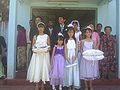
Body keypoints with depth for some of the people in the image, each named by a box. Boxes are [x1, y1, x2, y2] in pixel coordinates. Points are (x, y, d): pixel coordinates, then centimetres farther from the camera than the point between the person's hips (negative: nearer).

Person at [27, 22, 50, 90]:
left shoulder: (47, 36, 7)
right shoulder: (35, 37, 11)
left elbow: (49, 46, 5)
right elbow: (33, 46, 10)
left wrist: (48, 49, -15)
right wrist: (34, 50, -10)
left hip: (45, 54, -1)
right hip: (37, 54, 1)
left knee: (44, 68, -2)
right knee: (36, 68, -3)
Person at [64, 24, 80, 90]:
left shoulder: (75, 40, 5)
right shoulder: (66, 40, 4)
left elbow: (77, 49, 0)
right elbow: (65, 49, 0)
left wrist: (75, 57, -13)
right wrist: (67, 58, -11)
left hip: (74, 56, 0)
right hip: (68, 57, 0)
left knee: (74, 70, 1)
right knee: (68, 70, 2)